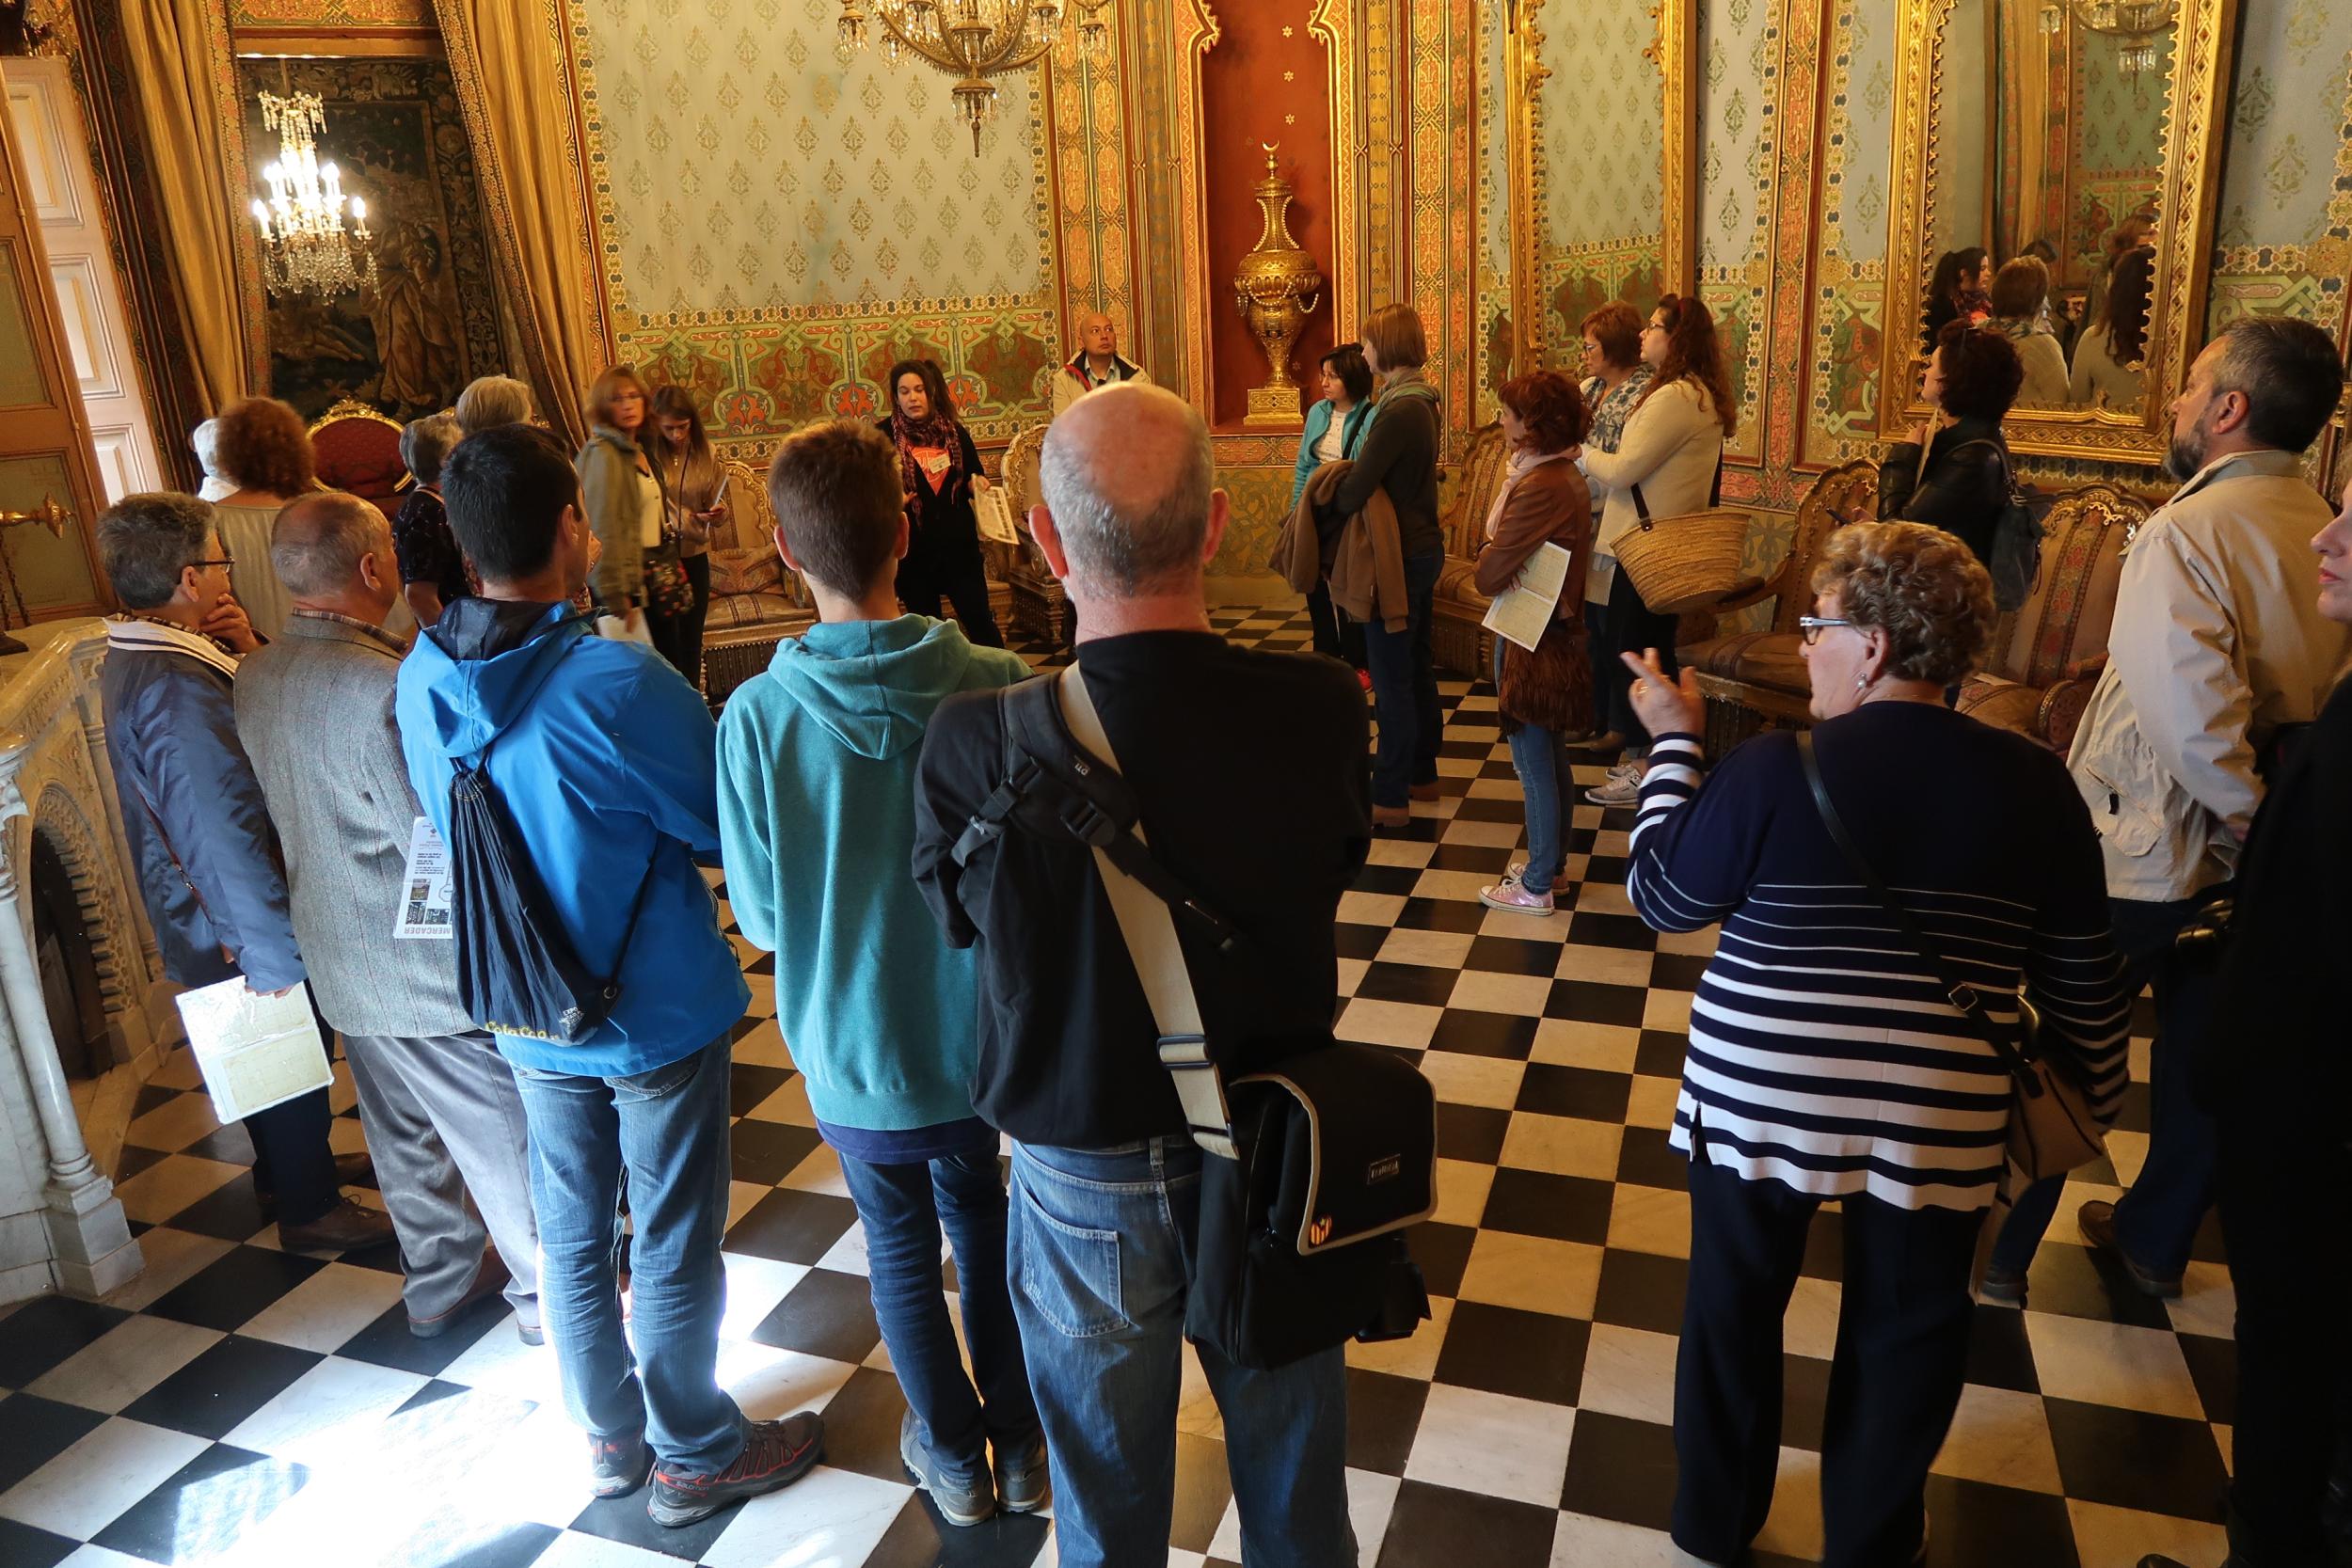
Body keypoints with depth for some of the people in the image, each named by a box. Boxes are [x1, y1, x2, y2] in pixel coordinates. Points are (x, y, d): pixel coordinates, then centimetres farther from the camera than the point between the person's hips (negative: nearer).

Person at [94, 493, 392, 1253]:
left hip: (202, 917, 10)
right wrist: (280, 955, -26)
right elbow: (225, 838, -31)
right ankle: (308, 1208, 27)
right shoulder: (177, 688, -31)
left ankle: (288, 1164, 46)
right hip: (239, 930, -9)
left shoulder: (137, 658, 2)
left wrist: (246, 652, -9)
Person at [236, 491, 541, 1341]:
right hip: (432, 972, -8)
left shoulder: (253, 678, -1)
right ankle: (545, 1293, 26)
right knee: (505, 1136, 10)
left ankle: (438, 1285, 39)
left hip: (342, 965, 8)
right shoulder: (386, 687, -29)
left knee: (407, 1135, 23)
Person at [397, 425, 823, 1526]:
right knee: (673, 1247, 12)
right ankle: (694, 1456, 31)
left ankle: (609, 1436, 41)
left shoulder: (421, 682, -8)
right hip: (658, 1015, -5)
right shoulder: (619, 684, -28)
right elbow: (730, 824, -16)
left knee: (570, 1236, 21)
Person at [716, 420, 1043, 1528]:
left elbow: (760, 915, -11)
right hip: (987, 1034, 1)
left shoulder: (757, 717, -22)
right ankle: (1021, 1443, 40)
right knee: (984, 1221, 26)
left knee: (902, 1244, 22)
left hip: (853, 1051, -1)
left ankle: (954, 1456, 41)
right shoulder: (999, 686, -21)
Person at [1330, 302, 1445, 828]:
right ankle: (1421, 774, 31)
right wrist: (1340, 493, 1)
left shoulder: (1399, 412, -22)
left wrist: (1319, 510, -3)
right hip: (1424, 547, 10)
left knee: (1391, 680, -3)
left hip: (1400, 557, -10)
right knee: (1417, 670, 18)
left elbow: (1352, 493, -23)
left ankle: (1390, 798, 5)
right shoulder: (1422, 402, 10)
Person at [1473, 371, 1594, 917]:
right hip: (1558, 627, 10)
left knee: (1533, 760, 1)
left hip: (1529, 638, -10)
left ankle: (1536, 887, 11)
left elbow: (1490, 576, -24)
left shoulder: (1537, 488, -25)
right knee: (1549, 753, 20)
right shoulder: (1567, 475, 6)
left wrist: (1489, 552, -3)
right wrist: (1501, 554, -5)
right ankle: (1552, 857, 34)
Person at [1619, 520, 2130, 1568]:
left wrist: (1673, 741, 1)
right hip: (1939, 1124, 2)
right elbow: (2085, 986, 1)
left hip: (1759, 1101, -2)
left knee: (1733, 1304, 19)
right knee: (1905, 1332, 21)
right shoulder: (2034, 784, -7)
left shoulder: (1777, 769, -17)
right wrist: (2090, 1101, 18)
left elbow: (1660, 898, -5)